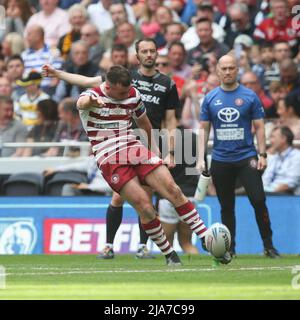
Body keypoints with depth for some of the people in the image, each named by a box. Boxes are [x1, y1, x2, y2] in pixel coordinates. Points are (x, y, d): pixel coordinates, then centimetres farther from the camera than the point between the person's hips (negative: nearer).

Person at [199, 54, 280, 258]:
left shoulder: (250, 96, 0)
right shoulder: (210, 98, 5)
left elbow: (259, 127, 2)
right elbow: (204, 129, 9)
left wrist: (262, 154, -7)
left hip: (246, 157, -2)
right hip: (220, 161, 2)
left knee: (258, 201, -13)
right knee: (226, 207, 8)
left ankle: (269, 246, -6)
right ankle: (230, 249, 17)